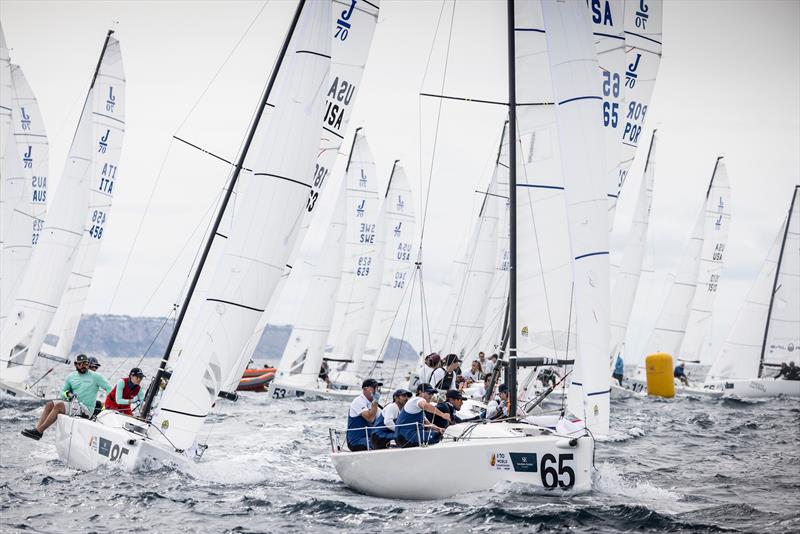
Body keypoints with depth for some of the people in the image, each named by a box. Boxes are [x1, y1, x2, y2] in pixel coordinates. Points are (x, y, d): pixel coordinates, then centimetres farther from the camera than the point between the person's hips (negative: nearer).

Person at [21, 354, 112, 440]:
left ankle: (38, 432, -26)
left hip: (86, 410, -7)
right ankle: (37, 428, -19)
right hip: (73, 405, 7)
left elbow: (109, 389, 0)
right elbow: (62, 392, 18)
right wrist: (67, 394, -5)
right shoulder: (71, 376, 14)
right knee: (50, 404, -9)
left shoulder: (95, 376, -1)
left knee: (59, 406, -24)